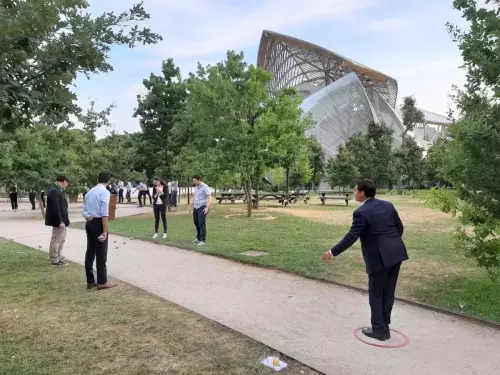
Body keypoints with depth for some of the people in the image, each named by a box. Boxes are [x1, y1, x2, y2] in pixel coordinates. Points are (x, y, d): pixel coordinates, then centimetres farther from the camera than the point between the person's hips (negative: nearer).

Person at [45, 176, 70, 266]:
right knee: (56, 240, 1)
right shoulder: (54, 191, -21)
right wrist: (60, 221, -24)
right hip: (59, 221, -11)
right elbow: (55, 208, -25)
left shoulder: (56, 190, 12)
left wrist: (64, 219, 17)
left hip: (61, 220, 11)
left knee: (61, 240, 21)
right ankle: (55, 260, 11)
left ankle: (58, 257, 33)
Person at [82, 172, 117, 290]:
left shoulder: (90, 191, 14)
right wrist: (105, 231, -18)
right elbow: (104, 213, -18)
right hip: (98, 223, -8)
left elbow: (85, 210, 11)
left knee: (90, 252, 12)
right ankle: (102, 282, 7)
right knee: (101, 253, 0)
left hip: (89, 223, 8)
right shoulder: (105, 192, -12)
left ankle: (90, 281, 21)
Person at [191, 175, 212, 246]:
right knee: (196, 223, 17)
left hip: (203, 207, -8)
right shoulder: (196, 187, 10)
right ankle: (198, 238, 32)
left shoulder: (205, 187, -16)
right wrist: (192, 206, 24)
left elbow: (210, 198, -23)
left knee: (202, 224, -14)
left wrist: (207, 207, -33)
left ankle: (203, 241, -12)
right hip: (196, 208, 8)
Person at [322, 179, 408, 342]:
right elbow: (399, 227, 14)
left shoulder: (361, 212, -13)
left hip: (379, 258, -7)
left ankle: (378, 330, 20)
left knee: (376, 295, 9)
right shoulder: (387, 205, 8)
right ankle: (385, 328, 27)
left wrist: (332, 252, -7)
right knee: (388, 293, 17)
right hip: (396, 253, 7)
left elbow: (351, 237, -15)